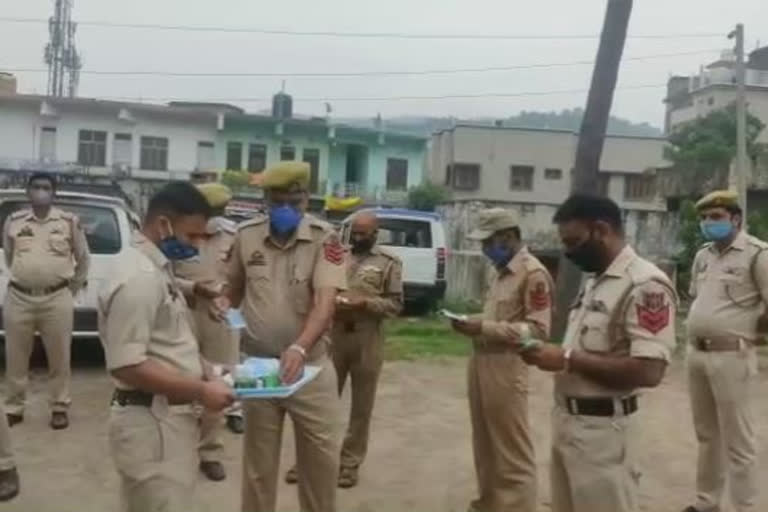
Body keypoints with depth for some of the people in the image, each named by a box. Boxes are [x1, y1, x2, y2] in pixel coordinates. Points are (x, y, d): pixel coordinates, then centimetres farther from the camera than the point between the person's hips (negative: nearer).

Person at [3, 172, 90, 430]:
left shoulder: (70, 221, 1)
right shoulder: (14, 221, 7)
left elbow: (83, 259, 11)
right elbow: (8, 257, 21)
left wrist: (73, 287, 11)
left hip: (57, 299, -2)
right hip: (18, 298, 2)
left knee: (59, 356, 3)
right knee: (16, 358, 8)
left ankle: (59, 408, 14)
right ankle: (13, 408, 21)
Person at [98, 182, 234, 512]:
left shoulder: (155, 268, 11)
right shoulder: (139, 278, -21)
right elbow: (127, 366, -26)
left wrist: (203, 373, 8)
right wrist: (200, 391, -21)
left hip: (166, 416, 10)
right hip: (151, 421, -10)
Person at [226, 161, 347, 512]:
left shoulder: (325, 239, -12)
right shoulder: (246, 236, -2)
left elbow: (326, 302, -23)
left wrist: (299, 348, -38)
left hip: (311, 366, -1)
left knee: (322, 457, 10)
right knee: (258, 461, 15)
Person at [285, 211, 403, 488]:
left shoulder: (389, 262, 1)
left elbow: (396, 304, -2)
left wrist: (365, 303, -17)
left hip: (367, 341, -2)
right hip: (333, 336, 2)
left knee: (361, 405, 8)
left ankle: (350, 461, 20)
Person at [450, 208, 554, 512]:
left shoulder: (534, 274, -13)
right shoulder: (501, 270, 14)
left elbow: (539, 330, -18)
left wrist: (484, 328, -21)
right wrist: (473, 322, 5)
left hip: (506, 368, -9)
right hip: (481, 362, 9)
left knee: (512, 452, 1)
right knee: (485, 444, 19)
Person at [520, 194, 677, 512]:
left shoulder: (645, 285, -17)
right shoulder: (594, 281, 13)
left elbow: (648, 371, -25)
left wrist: (567, 359, -22)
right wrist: (550, 354, 2)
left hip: (602, 427, -9)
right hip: (566, 417, 9)